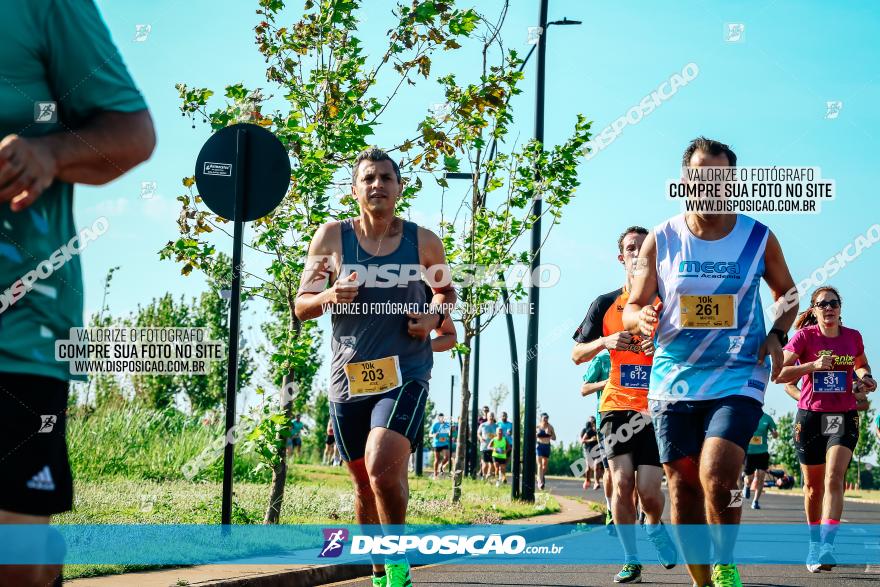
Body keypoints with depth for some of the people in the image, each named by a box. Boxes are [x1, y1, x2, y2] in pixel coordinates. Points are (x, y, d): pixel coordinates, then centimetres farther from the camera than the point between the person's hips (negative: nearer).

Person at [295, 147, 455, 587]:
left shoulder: (423, 242, 2)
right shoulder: (332, 236, 1)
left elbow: (447, 291, 19)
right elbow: (301, 304, 4)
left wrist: (435, 316, -3)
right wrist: (329, 297, -18)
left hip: (405, 374, -2)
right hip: (348, 378, 2)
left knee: (383, 468, -24)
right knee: (365, 484, 11)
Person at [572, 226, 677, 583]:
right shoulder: (605, 305, 9)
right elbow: (577, 355, 11)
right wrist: (605, 342, -9)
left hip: (657, 406, -1)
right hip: (617, 404, 1)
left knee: (648, 489, -10)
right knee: (621, 481, -10)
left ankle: (655, 527, 24)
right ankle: (630, 559, 3)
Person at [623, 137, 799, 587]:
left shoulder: (759, 238, 0)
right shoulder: (659, 241, 1)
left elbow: (787, 293, 16)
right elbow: (632, 308, 4)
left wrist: (777, 335, -3)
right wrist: (640, 320, -20)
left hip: (738, 378, -2)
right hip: (674, 380, 2)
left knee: (717, 478, -21)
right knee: (683, 490, 4)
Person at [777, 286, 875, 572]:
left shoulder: (853, 337, 5)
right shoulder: (804, 336, -4)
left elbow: (861, 364, 26)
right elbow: (779, 374, -12)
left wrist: (864, 377, 3)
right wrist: (814, 365, -22)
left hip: (843, 416, 0)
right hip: (809, 416, 0)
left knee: (834, 477, -19)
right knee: (813, 484, 10)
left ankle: (827, 545, -30)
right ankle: (815, 542, 29)